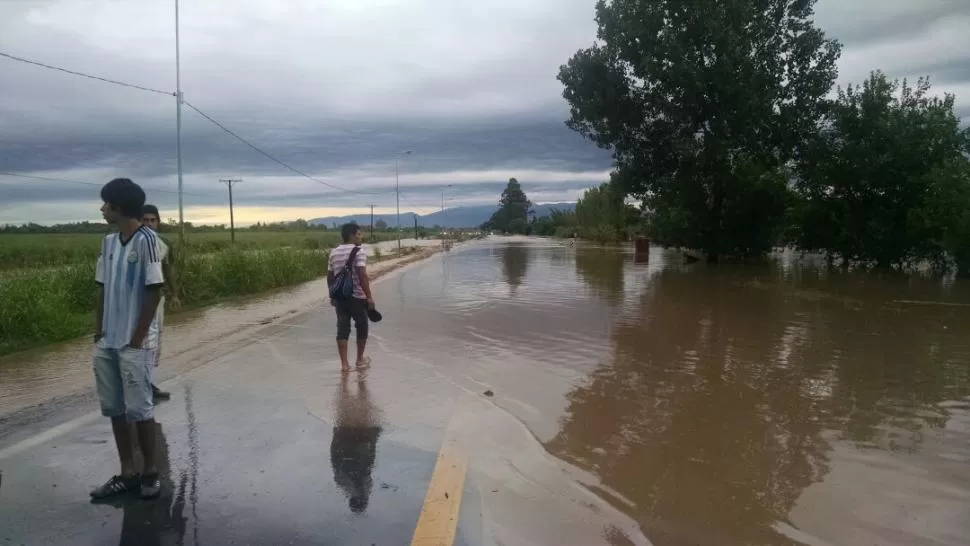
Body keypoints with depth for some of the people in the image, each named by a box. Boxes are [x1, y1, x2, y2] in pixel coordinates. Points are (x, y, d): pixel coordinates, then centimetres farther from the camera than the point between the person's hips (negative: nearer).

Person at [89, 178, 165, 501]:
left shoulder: (146, 240, -13)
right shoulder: (109, 242, 8)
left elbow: (154, 291, -14)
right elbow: (103, 289, 14)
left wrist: (137, 338, -13)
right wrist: (99, 331, 7)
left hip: (135, 344, -7)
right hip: (106, 344, 7)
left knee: (138, 409, 1)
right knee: (114, 408, 10)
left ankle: (151, 471, 17)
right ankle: (127, 473, 21)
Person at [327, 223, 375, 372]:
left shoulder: (334, 253, 9)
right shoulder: (358, 251, -11)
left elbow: (329, 277, 13)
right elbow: (362, 275, -20)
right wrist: (369, 297, -18)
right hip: (357, 297, -5)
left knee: (343, 328, 5)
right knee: (361, 327, 12)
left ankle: (344, 363, 2)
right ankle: (360, 359, 22)